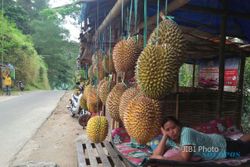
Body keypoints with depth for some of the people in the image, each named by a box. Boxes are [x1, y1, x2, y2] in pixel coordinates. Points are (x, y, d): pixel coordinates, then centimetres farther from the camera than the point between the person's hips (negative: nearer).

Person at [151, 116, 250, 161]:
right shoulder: (170, 139, -17)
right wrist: (164, 136, -31)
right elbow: (156, 154, -24)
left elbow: (185, 158, -45)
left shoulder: (186, 132, -38)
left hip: (223, 146, -6)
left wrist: (162, 158, -40)